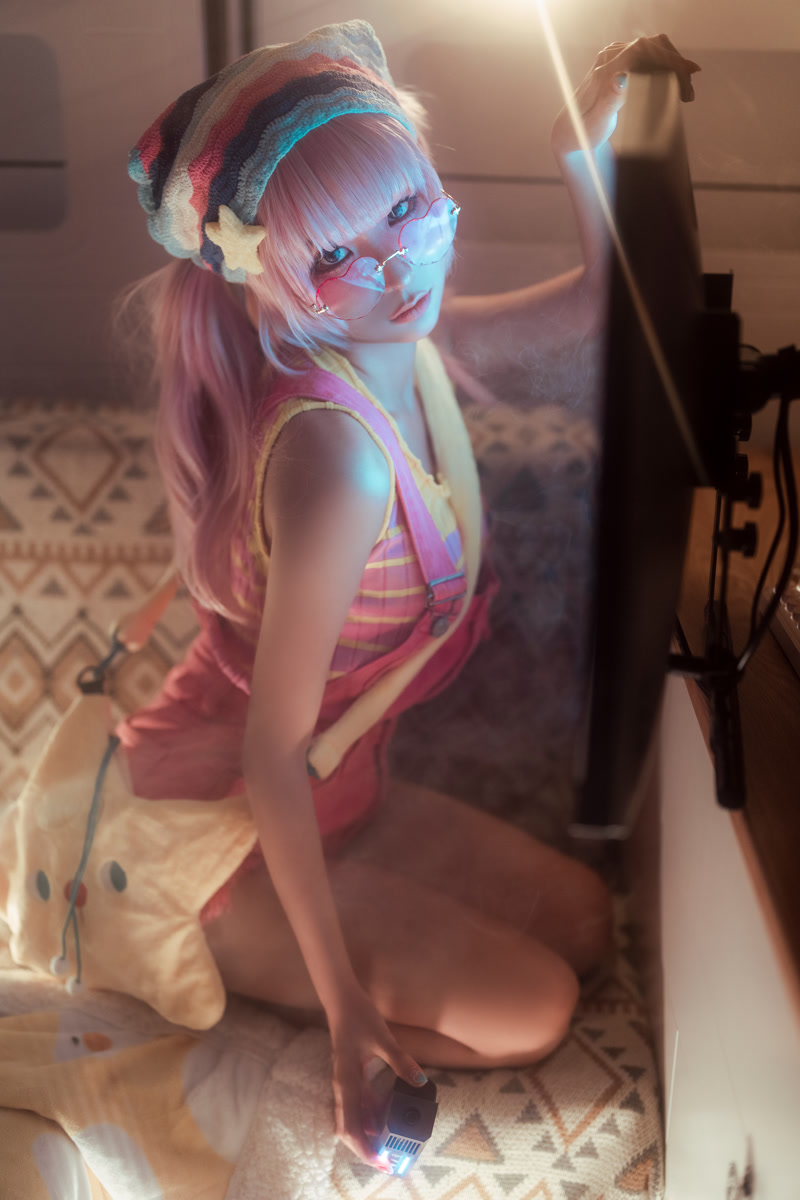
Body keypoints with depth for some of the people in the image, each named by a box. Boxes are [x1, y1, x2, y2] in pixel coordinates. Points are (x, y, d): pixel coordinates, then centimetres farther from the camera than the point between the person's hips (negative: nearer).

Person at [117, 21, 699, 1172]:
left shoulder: (406, 341, -9)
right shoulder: (333, 447, -34)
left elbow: (588, 299, 11)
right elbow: (273, 752, -28)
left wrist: (585, 143, -3)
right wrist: (344, 1001, -22)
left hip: (338, 790, 8)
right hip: (224, 828, -8)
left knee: (582, 920, 13)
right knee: (530, 1010, -4)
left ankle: (253, 954, 15)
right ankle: (236, 970, 6)